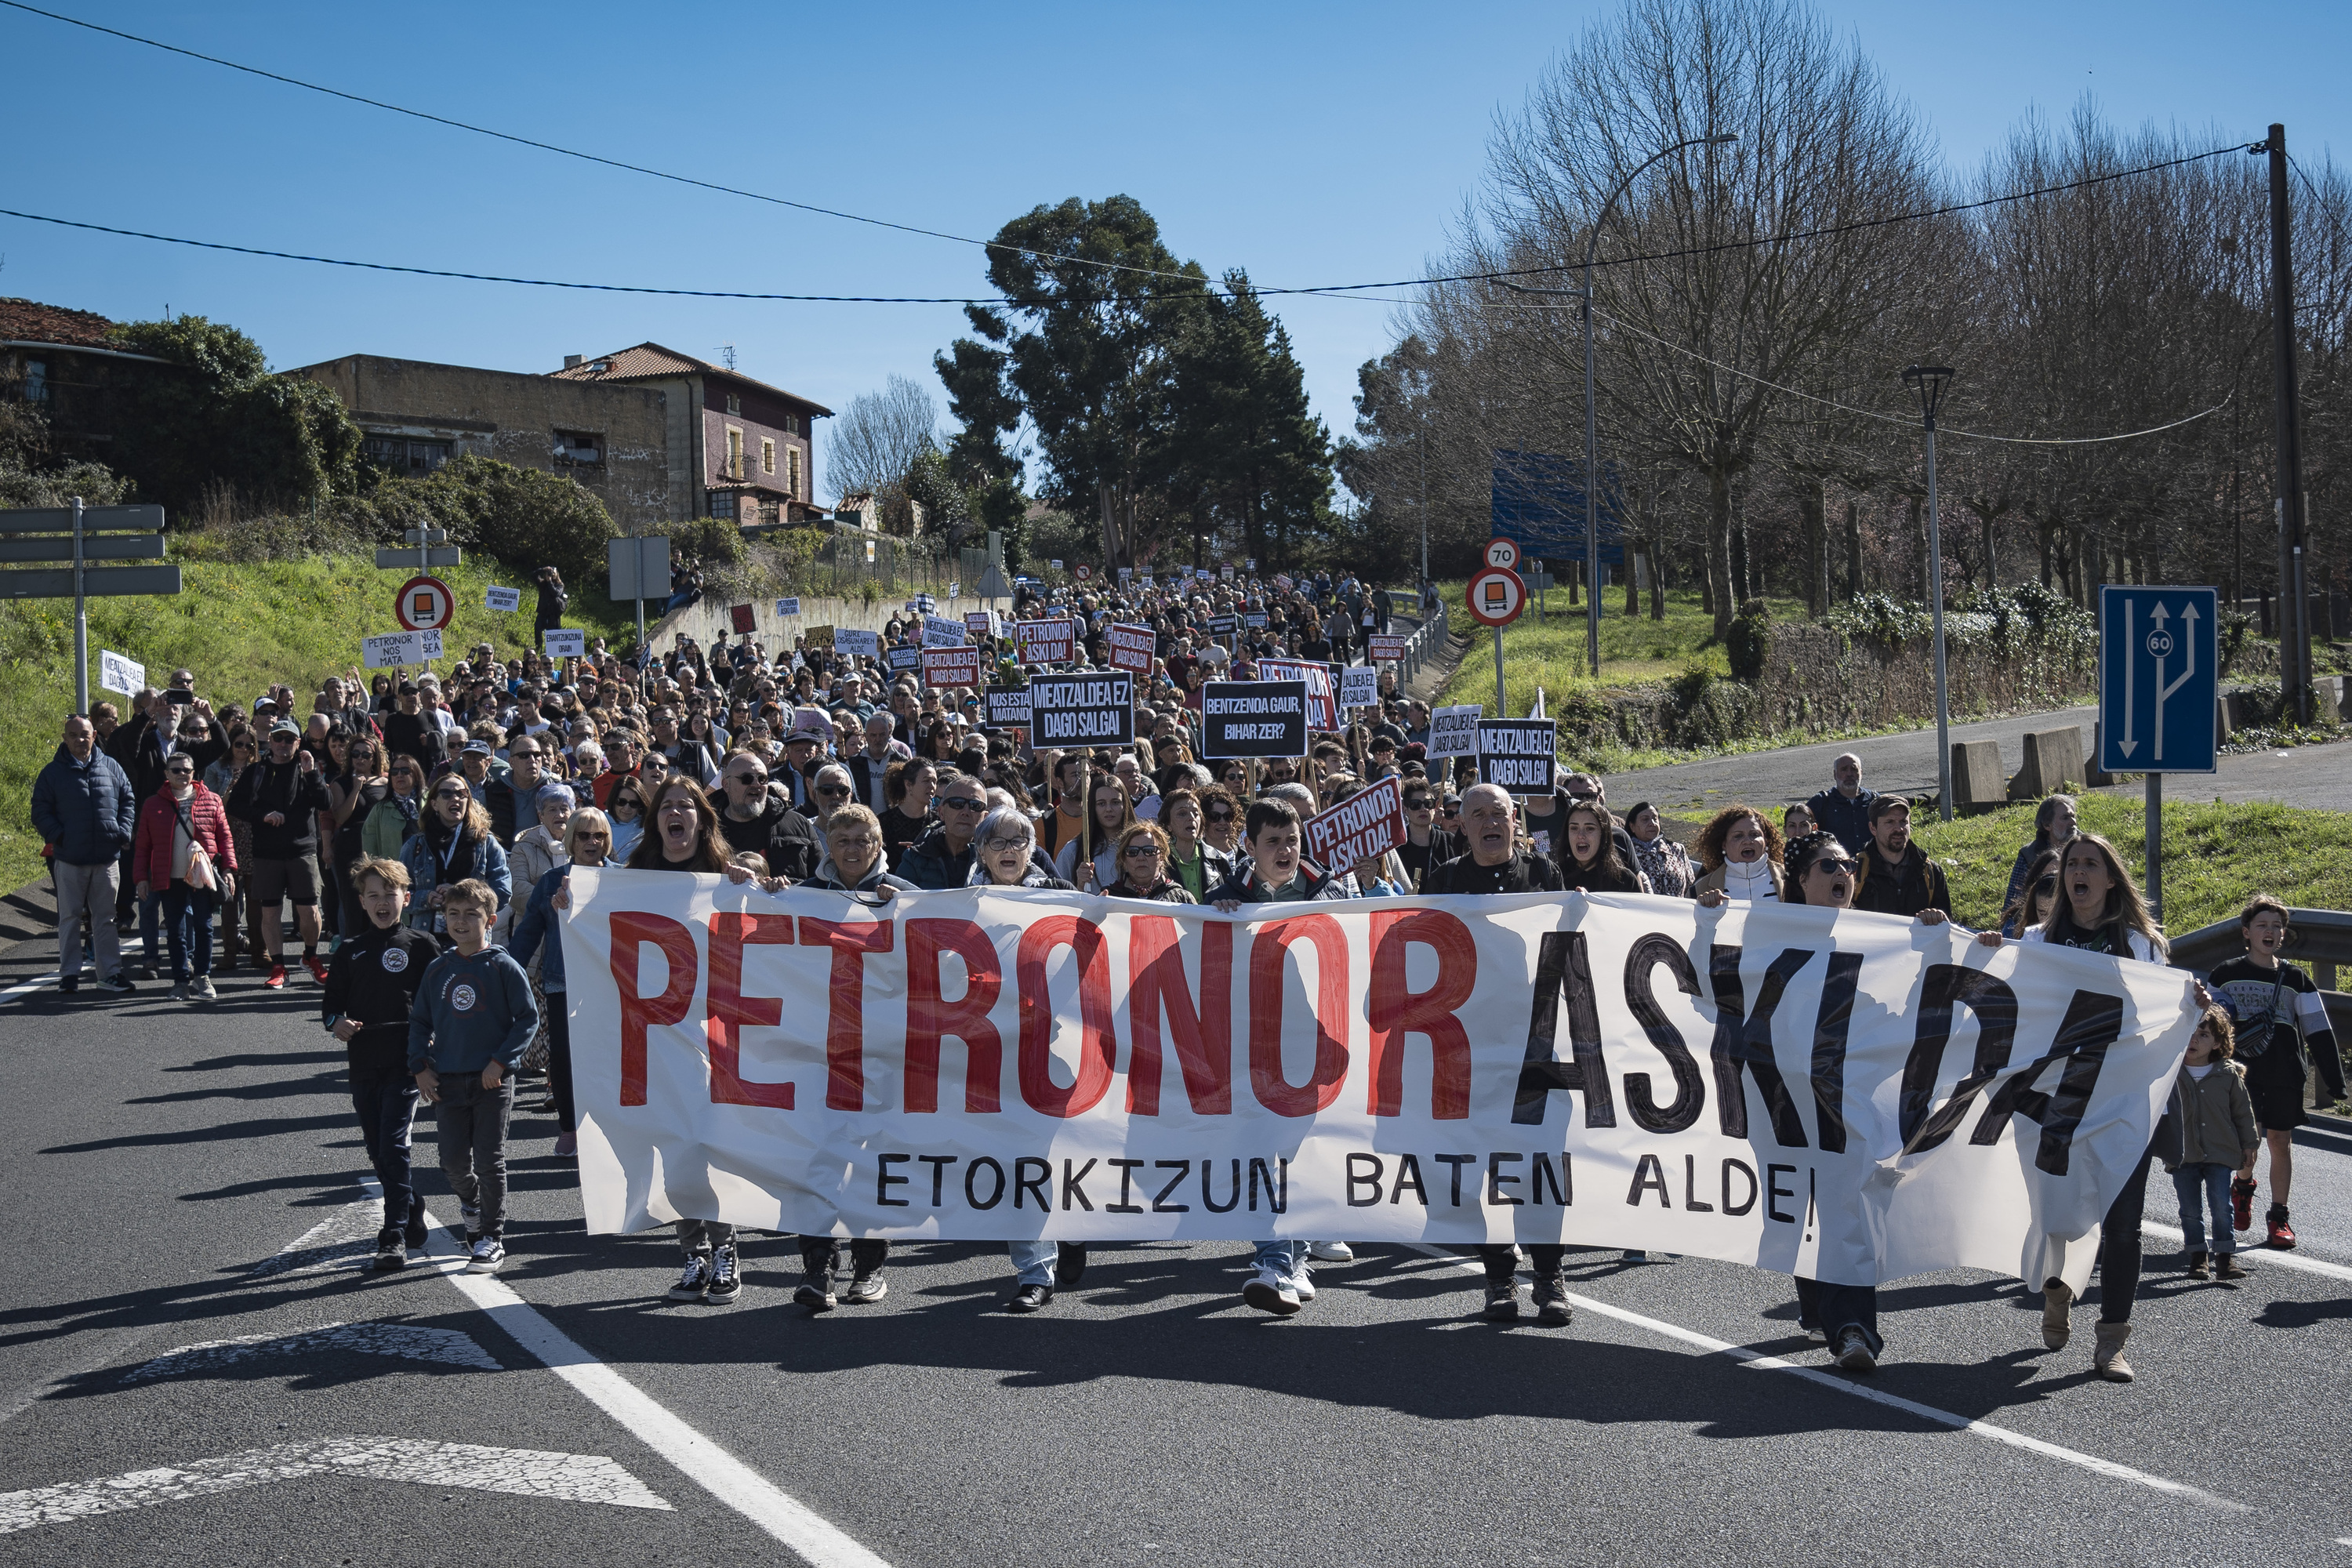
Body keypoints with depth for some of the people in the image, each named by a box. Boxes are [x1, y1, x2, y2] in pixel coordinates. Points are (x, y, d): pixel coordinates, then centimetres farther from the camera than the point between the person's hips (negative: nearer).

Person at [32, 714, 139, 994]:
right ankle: (69, 974, 11)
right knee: (70, 917, 5)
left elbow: (128, 802, 12)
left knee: (106, 917, 7)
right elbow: (40, 812, 2)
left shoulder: (111, 768, 7)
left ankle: (110, 973, 13)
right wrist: (57, 836, -12)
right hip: (69, 858, -2)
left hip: (108, 856, 2)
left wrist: (124, 833, -1)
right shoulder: (53, 772, 1)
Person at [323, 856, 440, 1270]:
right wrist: (336, 1022, -6)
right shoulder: (350, 951, 11)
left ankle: (395, 1237, -10)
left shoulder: (421, 947, 1)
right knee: (378, 1152, 11)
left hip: (404, 1064, -5)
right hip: (363, 1063, 5)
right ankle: (412, 1220, 27)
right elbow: (331, 1000, 15)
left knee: (393, 1148, -13)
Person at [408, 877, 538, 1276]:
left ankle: (491, 1239, 8)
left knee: (489, 1160, -1)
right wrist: (421, 1067, 2)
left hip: (493, 1080, -4)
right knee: (454, 1160, 5)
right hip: (448, 1079, 4)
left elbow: (528, 1018, -5)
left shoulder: (503, 967, -6)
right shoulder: (438, 970, 7)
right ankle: (471, 1202, 36)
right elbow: (419, 1022, 15)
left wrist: (501, 1062, -12)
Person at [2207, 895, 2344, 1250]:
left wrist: (2334, 1081, 4)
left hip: (2285, 1073, 1)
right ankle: (2244, 1188, 22)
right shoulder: (2225, 975, 5)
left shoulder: (2296, 980, 8)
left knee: (2280, 1141, 2)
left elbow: (2319, 1032, 8)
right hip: (2241, 1071, -1)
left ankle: (2278, 1217, 12)